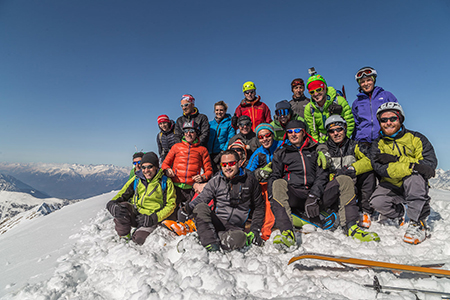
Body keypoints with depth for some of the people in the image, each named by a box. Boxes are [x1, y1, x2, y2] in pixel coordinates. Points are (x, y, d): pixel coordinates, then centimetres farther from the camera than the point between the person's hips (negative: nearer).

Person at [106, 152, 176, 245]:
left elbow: (171, 205, -4)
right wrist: (112, 202, -14)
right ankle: (125, 237, -4)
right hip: (133, 213, 3)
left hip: (149, 218, -2)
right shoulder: (136, 179, 6)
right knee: (119, 208, -29)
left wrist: (155, 218, -18)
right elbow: (123, 194, 10)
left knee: (140, 240, -28)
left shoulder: (165, 182, -4)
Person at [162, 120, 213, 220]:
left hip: (192, 189, -1)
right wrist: (167, 169, -2)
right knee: (171, 216, -6)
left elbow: (209, 170, 14)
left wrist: (203, 177, -6)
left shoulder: (202, 150, 14)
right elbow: (165, 163, 20)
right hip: (176, 186, 1)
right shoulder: (176, 146, 17)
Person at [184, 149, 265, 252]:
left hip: (236, 227, -1)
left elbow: (259, 207, 13)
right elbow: (201, 198, -3)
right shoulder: (216, 181, 6)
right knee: (200, 207, -29)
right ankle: (211, 243, -32)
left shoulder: (250, 180, 4)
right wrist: (187, 208, -26)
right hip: (216, 223, 2)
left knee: (239, 239, -39)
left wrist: (255, 230, 3)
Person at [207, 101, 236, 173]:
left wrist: (224, 151, -16)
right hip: (210, 153, 4)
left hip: (221, 152, -4)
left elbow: (231, 139, -4)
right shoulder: (210, 123, 18)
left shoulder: (230, 123, 4)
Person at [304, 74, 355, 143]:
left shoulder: (339, 101, -8)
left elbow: (350, 123, -4)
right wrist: (319, 143, -3)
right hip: (323, 142, 2)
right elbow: (312, 131, 4)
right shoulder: (308, 109, -1)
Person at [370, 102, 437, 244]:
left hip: (414, 188, -1)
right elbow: (380, 168, -18)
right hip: (391, 186, 2)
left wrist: (396, 160, -23)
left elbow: (430, 163, -14)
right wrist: (411, 166, -32)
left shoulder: (416, 138, -2)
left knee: (414, 176, -34)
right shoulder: (377, 144, -1)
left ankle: (419, 223, -24)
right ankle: (398, 212, 13)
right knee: (377, 202, -25)